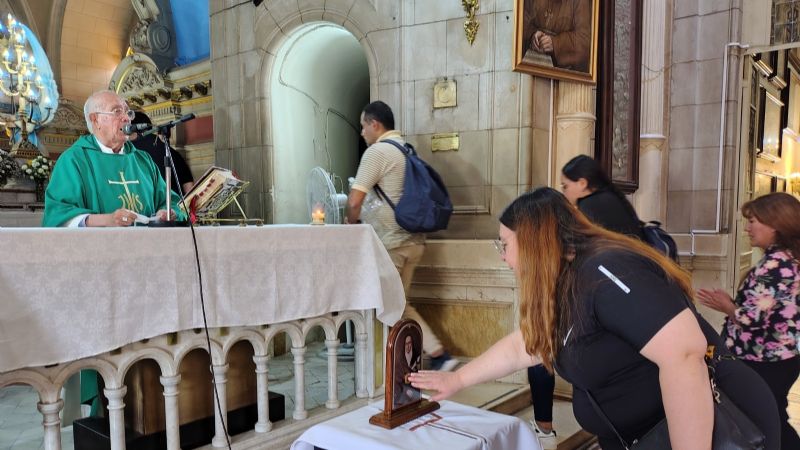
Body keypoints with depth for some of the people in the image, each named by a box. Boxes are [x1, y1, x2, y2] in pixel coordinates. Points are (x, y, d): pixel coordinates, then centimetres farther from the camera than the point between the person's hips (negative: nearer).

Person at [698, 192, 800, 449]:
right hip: (778, 358, 10)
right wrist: (733, 304, 6)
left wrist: (726, 307, -7)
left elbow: (753, 318, -25)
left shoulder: (774, 264, -21)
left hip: (765, 364, -10)